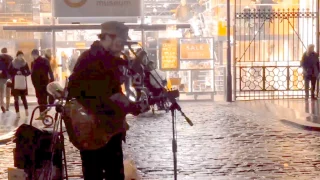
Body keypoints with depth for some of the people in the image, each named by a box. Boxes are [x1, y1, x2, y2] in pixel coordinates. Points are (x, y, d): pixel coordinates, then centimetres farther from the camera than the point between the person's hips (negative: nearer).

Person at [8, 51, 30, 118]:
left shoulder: (25, 63, 3)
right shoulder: (12, 63, 1)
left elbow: (28, 72, 3)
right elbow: (9, 72, 0)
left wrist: (23, 73, -15)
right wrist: (16, 73, -16)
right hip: (15, 83, 0)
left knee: (23, 97, 4)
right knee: (16, 98, 0)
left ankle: (26, 110, 21)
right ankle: (17, 112, 5)